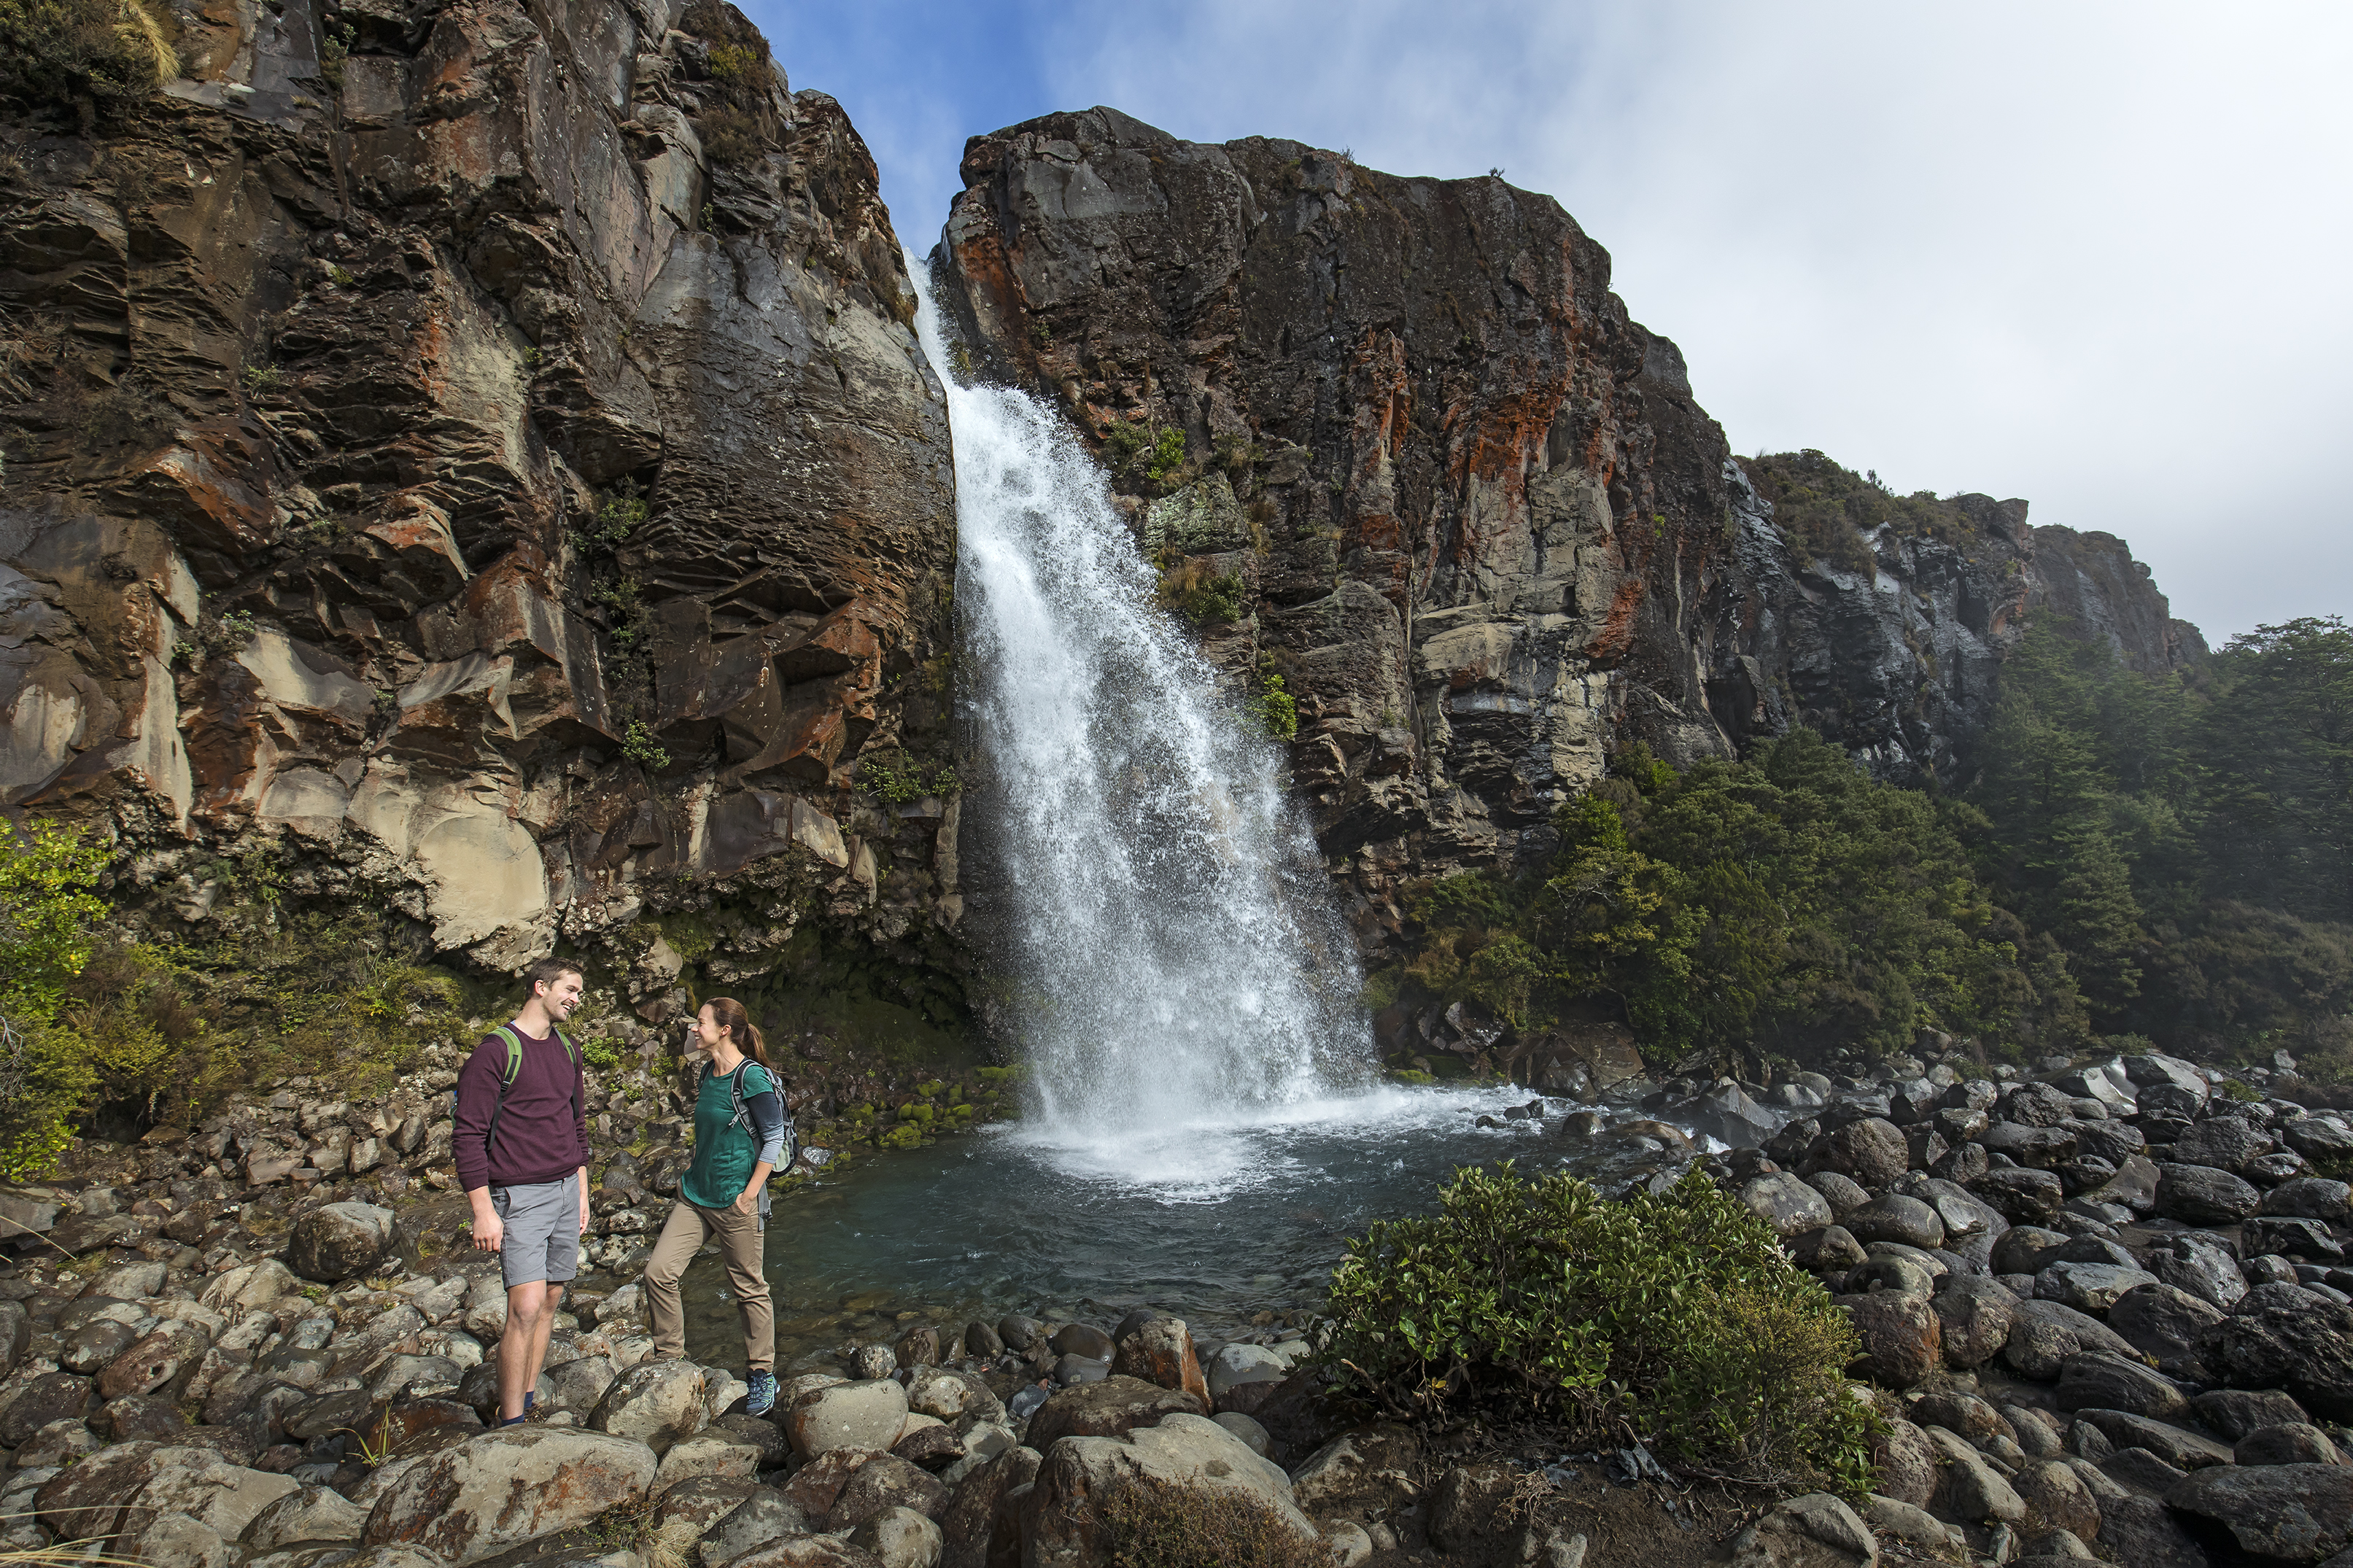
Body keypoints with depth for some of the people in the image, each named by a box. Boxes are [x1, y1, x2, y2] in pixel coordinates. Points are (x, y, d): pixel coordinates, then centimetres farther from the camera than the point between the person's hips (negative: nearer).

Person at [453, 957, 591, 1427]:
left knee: (550, 1301, 10)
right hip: (520, 1197, -7)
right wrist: (484, 1211, -16)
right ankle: (510, 1425, -2)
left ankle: (527, 1402, 23)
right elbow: (469, 1136, -13)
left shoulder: (568, 1049, 11)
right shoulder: (497, 1050, -12)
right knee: (526, 1308, -12)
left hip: (566, 1190, 7)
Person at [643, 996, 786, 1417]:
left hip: (736, 1201, -7)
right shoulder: (708, 1073, 8)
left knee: (749, 1288, 4)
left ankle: (763, 1375, 20)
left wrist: (749, 1194, -15)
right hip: (695, 1195, 8)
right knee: (658, 1272, 0)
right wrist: (692, 1176, 17)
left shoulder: (753, 1077, -16)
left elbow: (774, 1139, -15)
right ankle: (669, 1359, 20)